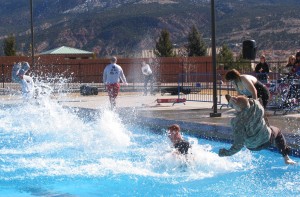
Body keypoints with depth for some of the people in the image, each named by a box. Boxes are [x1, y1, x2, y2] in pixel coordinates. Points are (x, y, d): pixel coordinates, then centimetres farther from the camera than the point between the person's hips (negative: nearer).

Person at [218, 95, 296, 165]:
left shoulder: (238, 122, -37)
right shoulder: (256, 104, -29)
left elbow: (238, 144, -34)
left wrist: (226, 153, -23)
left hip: (252, 147, -1)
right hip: (266, 139, 1)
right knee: (278, 132, 35)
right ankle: (286, 158, 42)